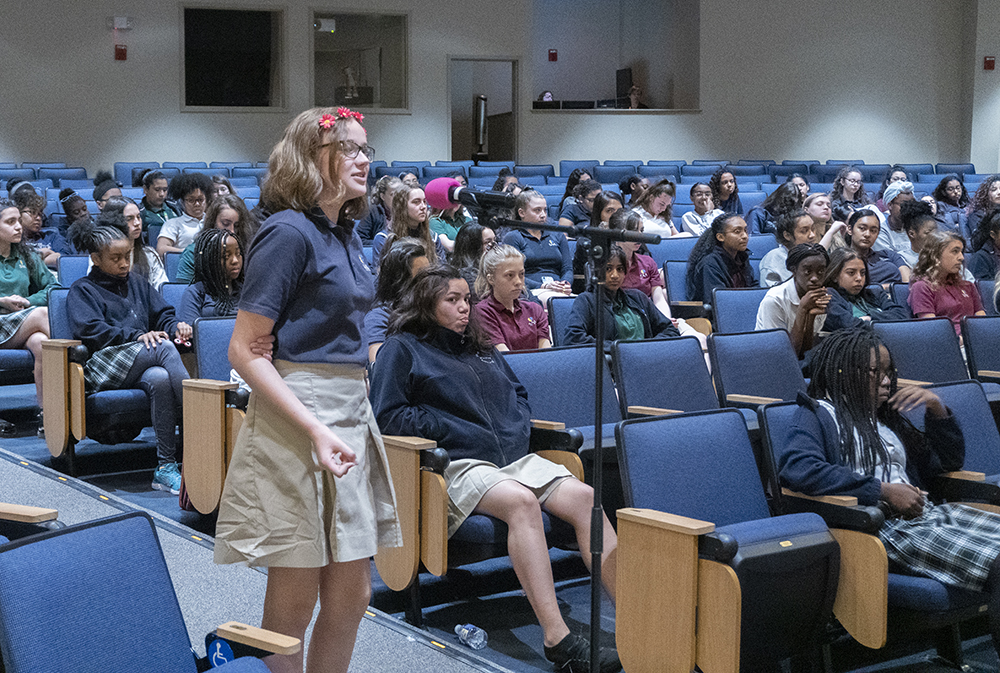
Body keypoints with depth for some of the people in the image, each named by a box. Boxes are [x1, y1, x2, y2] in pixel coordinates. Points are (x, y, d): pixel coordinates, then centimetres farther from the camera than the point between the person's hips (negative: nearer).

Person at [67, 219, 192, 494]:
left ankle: (166, 467, -41)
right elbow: (90, 330, -4)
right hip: (102, 366, -4)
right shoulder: (82, 290, 13)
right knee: (163, 347, -33)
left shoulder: (137, 283, 28)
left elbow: (163, 314, 21)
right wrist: (136, 336, -17)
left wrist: (176, 325, -5)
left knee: (160, 378, -36)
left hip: (141, 367, 4)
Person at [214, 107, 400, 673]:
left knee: (352, 593, 11)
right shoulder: (289, 232, -12)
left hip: (352, 411, 8)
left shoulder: (346, 233, 13)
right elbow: (245, 350, -16)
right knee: (295, 601, 1)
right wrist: (316, 430, -23)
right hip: (296, 419, -8)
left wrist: (350, 422, 18)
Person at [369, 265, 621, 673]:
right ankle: (557, 640, -43)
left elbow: (517, 393, 36)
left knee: (584, 497, -20)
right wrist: (451, 430, -8)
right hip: (457, 463, -7)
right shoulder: (402, 348, 8)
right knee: (520, 502, -37)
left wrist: (519, 426, 13)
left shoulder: (481, 348, 28)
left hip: (513, 456, 7)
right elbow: (388, 415, -1)